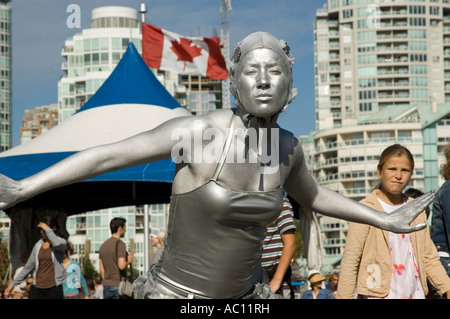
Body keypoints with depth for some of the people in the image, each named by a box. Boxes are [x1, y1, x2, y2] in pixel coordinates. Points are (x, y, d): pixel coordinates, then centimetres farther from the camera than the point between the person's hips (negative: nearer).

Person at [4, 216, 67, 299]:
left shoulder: (61, 242, -1)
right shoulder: (38, 245, 11)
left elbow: (57, 244, -29)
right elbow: (28, 267, 17)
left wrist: (47, 228, -17)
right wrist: (13, 284, 18)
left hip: (54, 288, -4)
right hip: (37, 288, 4)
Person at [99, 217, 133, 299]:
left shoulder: (103, 245, 13)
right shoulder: (120, 244, -10)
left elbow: (101, 269, 13)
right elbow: (121, 266, -19)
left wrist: (105, 281, 18)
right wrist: (128, 261, 0)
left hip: (106, 286, 7)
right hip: (118, 285, -7)